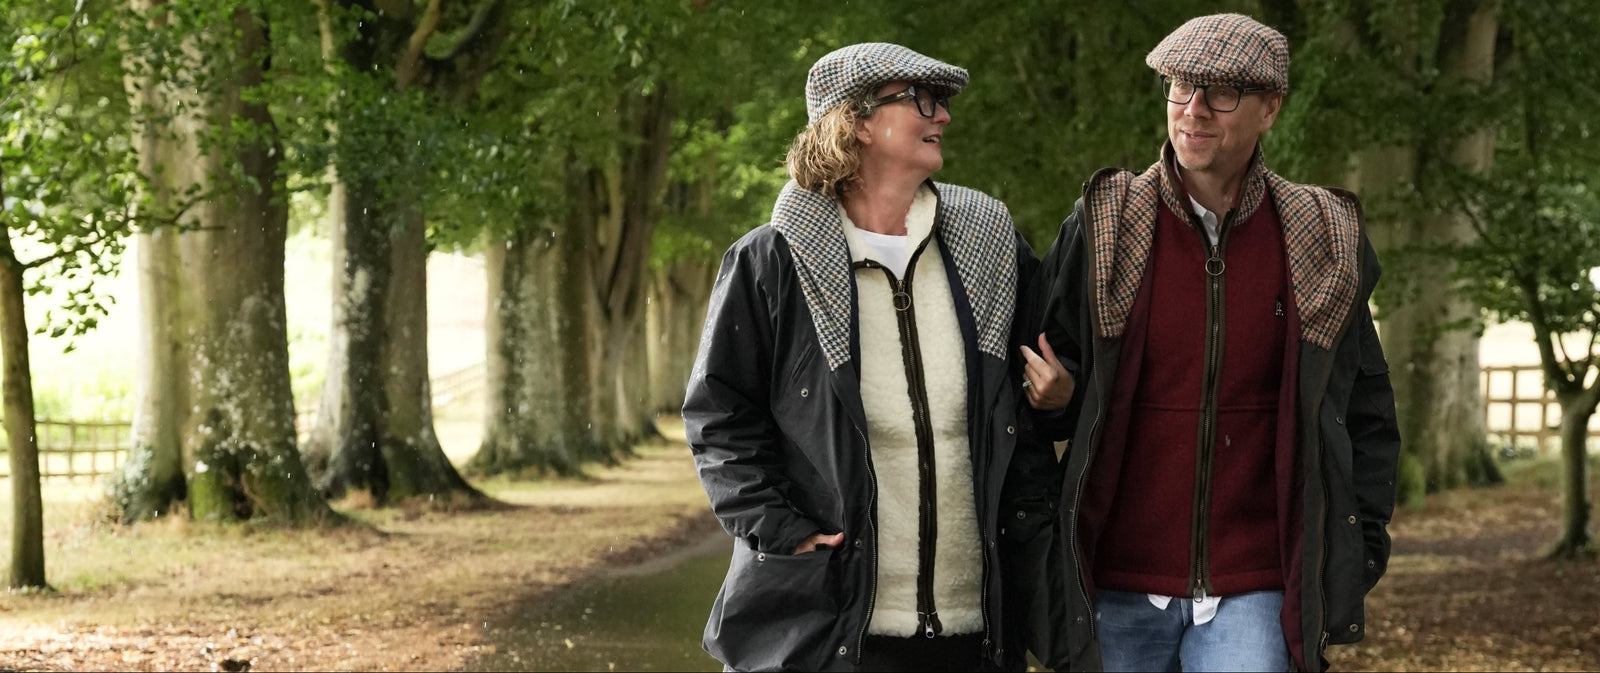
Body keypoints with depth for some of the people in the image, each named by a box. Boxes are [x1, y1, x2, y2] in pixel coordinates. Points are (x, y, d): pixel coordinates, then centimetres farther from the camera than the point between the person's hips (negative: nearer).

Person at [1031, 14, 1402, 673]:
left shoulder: (1323, 246, 3)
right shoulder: (1103, 228, 0)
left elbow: (1365, 409, 12)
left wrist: (1362, 540, 5)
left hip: (1254, 593, 0)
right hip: (1117, 591, 0)